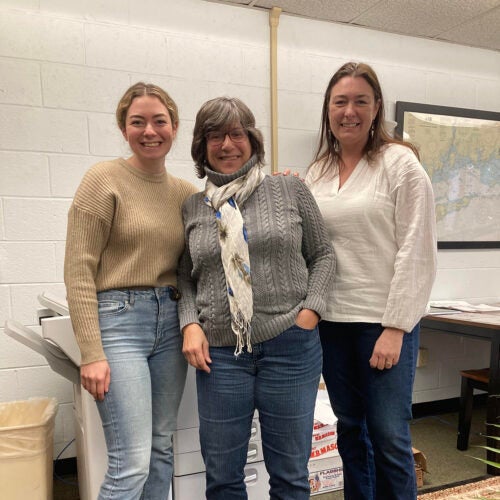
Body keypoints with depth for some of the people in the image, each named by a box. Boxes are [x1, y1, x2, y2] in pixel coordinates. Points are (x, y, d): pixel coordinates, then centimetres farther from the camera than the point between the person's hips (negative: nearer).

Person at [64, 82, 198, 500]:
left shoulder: (186, 192, 8)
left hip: (170, 324, 6)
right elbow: (78, 270, -10)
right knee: (132, 463, -5)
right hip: (118, 322, -5)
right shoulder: (104, 179, -6)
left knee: (162, 449, 15)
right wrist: (91, 353, -14)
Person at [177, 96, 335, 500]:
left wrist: (311, 309, -6)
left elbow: (322, 255, 7)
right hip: (220, 352, 2)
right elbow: (186, 278, 11)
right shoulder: (192, 208, 7)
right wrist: (190, 324, -5)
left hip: (290, 346, -1)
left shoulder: (290, 191, 2)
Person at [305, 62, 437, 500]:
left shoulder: (400, 163, -4)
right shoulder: (317, 173, 10)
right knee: (350, 430, 16)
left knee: (389, 437, 4)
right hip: (331, 320, 5)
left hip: (384, 321, -4)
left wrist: (395, 328, -13)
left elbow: (416, 251, -9)